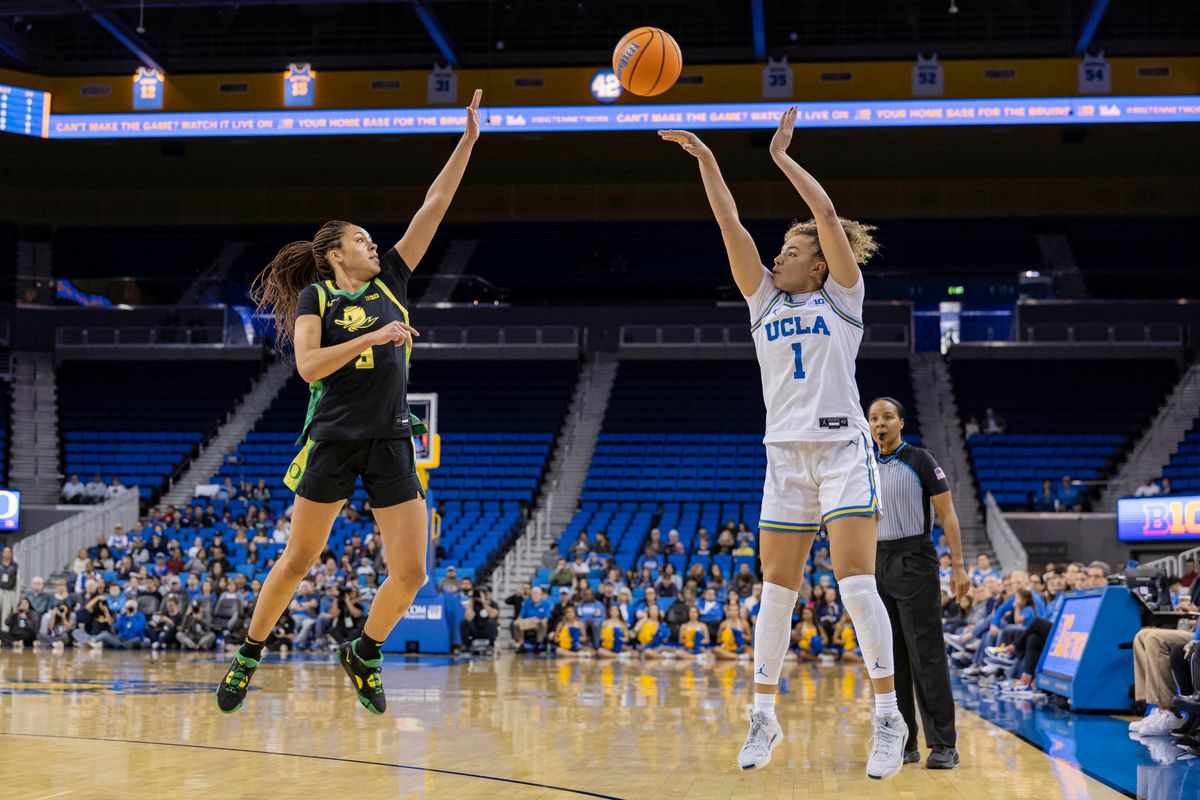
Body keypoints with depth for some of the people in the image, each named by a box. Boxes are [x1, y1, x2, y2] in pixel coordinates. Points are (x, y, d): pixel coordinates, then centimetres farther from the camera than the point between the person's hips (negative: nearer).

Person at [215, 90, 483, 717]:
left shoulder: (390, 283, 12)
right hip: (333, 441, -3)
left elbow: (433, 209, 8)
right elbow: (309, 365, -13)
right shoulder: (315, 296, 2)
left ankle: (363, 653, 21)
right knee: (298, 560, 5)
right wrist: (372, 337, -18)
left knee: (410, 573, -3)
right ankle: (247, 656, 24)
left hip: (391, 445, 4)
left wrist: (468, 141, 5)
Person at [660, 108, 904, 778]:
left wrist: (781, 157, -3)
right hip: (786, 454, 4)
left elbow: (828, 214, -7)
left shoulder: (842, 296, 5)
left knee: (857, 583, -11)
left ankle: (890, 718, -5)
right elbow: (732, 226, 6)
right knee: (778, 590, 5)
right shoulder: (766, 299, 15)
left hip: (844, 449, -4)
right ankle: (765, 717, 13)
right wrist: (705, 159, -1)